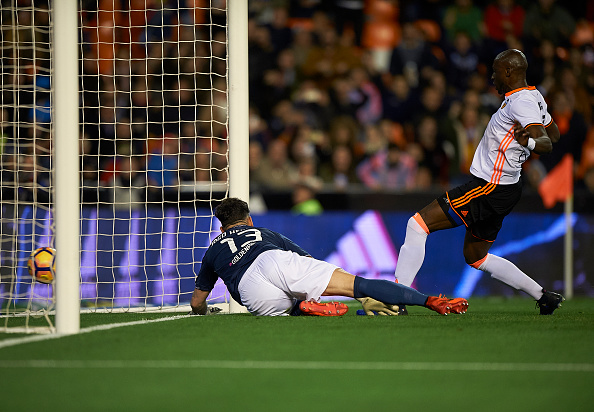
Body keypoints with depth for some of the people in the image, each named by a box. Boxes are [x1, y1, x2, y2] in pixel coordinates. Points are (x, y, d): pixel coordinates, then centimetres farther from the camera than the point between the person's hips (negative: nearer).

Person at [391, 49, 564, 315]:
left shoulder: (521, 102, -19)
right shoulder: (534, 97, 9)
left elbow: (547, 144, -32)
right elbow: (553, 133, 25)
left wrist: (529, 142, -53)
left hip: (489, 189, -10)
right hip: (504, 188, 10)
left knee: (418, 224, -12)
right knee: (476, 257, 24)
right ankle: (544, 297, 24)